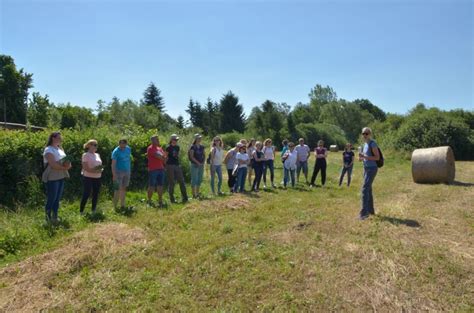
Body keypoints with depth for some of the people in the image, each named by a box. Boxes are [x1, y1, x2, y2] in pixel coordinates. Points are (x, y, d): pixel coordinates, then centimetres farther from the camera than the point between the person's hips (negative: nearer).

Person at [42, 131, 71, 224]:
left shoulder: (60, 149, 15)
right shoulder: (49, 150, -10)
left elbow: (66, 161, 14)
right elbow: (53, 164, -21)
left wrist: (68, 165, -8)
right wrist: (64, 167, -13)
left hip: (61, 177, 8)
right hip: (52, 178, -8)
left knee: (57, 199, 11)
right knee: (51, 199, -1)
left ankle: (55, 217, 20)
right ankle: (48, 218, 9)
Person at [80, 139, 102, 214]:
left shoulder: (97, 155, 14)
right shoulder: (86, 155, -6)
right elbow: (85, 167, -14)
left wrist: (101, 169, -3)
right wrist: (94, 171, -23)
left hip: (97, 178, 7)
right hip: (88, 177, -7)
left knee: (96, 194, 9)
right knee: (86, 194, -5)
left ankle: (94, 211, 20)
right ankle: (81, 211, 5)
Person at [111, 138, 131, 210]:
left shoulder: (128, 149, 6)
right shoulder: (116, 151, -12)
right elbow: (113, 164, -14)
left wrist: (129, 170, 12)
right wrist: (114, 175, -20)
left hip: (127, 172, 6)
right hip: (119, 172, -5)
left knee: (124, 188, 10)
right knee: (118, 189, -5)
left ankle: (122, 205, 18)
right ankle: (115, 206, 1)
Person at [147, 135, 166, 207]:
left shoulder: (160, 148, 17)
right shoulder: (150, 148, -6)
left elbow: (164, 157, 13)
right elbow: (157, 156, -16)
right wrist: (163, 157, 2)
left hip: (161, 169, 7)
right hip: (153, 170, -7)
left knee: (160, 185, 7)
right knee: (151, 186, -2)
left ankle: (160, 201, 14)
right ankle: (149, 201, 8)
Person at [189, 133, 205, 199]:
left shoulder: (202, 147, 11)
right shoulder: (193, 147, -6)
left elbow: (204, 155, 16)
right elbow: (191, 156, -11)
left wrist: (203, 162, 2)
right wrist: (198, 162, -16)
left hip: (201, 165, 6)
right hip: (195, 165, -6)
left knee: (200, 179, 9)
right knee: (194, 179, -3)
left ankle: (197, 193, 19)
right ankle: (194, 194, 1)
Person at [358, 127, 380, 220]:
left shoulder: (373, 144, -14)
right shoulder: (365, 144, 13)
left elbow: (377, 157, -19)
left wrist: (364, 156, -26)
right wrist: (361, 158, 2)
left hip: (372, 169, -10)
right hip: (366, 169, 10)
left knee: (364, 190, -15)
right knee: (368, 190, 15)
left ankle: (364, 212, -14)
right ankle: (371, 210, 25)